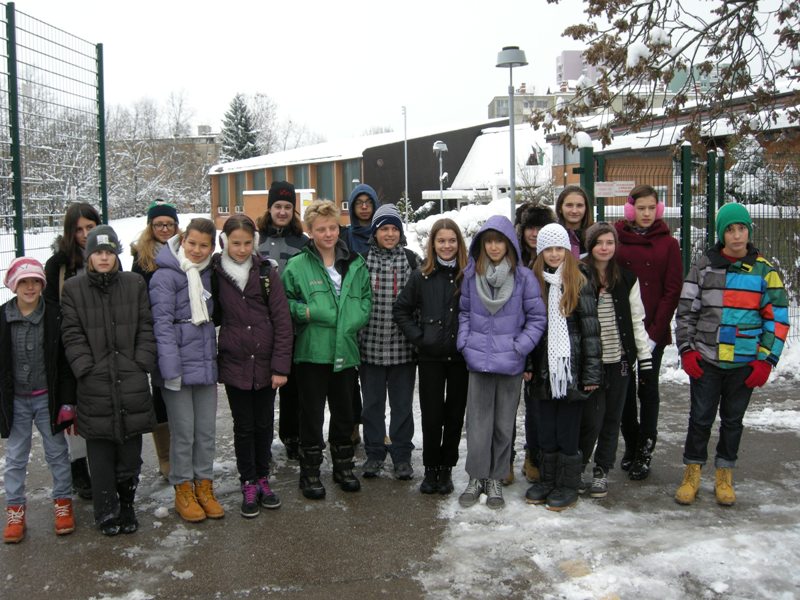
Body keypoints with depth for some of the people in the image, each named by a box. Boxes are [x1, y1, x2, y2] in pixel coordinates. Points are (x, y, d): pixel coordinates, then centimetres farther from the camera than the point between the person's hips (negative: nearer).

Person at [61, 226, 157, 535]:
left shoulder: (135, 284, 5)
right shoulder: (73, 289, 3)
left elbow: (146, 328, 4)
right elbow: (72, 336, 0)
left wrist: (141, 364, -5)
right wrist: (86, 369, -9)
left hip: (132, 382, 1)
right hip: (94, 385, -1)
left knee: (130, 452, 9)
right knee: (101, 454, 6)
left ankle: (127, 508, 25)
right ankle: (106, 513, 20)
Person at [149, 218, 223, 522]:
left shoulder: (208, 274, 10)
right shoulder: (165, 276, -9)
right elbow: (162, 323, -14)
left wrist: (215, 357, 9)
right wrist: (171, 367, -19)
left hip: (206, 364, 6)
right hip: (179, 365, -6)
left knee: (207, 429, 11)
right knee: (183, 431, 3)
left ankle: (204, 486, 24)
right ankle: (183, 490, 17)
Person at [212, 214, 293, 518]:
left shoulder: (266, 272, -4)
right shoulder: (215, 274, -3)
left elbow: (282, 321, -4)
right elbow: (214, 316, 4)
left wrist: (280, 366, -9)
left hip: (265, 364, 0)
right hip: (234, 364, 0)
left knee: (264, 424, 12)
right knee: (244, 426, 9)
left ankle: (263, 479, 29)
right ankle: (248, 485, 22)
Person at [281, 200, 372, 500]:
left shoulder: (356, 264, 6)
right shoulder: (297, 266, -6)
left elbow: (367, 297, 14)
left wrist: (356, 319, -4)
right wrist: (305, 311, -19)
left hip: (346, 351, 4)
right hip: (312, 351, -4)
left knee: (344, 412, 16)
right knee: (312, 414, 6)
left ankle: (343, 466, 33)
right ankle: (310, 472, 19)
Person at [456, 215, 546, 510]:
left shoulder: (523, 276, -6)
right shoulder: (471, 274, 1)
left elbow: (537, 317, -2)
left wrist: (520, 347, -9)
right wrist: (465, 343, 1)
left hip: (510, 363, -1)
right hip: (478, 361, 1)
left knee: (504, 423, 10)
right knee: (478, 421, 6)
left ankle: (496, 479, 23)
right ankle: (476, 477, 19)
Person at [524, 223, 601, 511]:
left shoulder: (580, 283, -4)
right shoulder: (534, 282, 8)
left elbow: (591, 329, -6)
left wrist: (592, 373, -9)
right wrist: (527, 364, 5)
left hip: (571, 368, -4)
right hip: (545, 369, 4)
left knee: (567, 431, 3)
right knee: (546, 430, 12)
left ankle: (567, 486, 16)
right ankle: (547, 480, 26)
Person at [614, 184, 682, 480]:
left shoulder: (668, 244, 1)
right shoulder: (616, 239, 2)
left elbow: (672, 291, -3)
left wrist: (655, 332, -10)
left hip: (653, 332, -1)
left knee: (648, 388, 7)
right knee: (624, 388, 8)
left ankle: (644, 452, 16)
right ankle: (631, 445, 24)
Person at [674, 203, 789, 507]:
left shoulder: (764, 271, 1)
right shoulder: (704, 266, 0)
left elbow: (777, 319, 2)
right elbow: (686, 310, 2)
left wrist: (765, 361, -4)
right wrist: (687, 350, -5)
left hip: (744, 364, 1)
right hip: (705, 361, -1)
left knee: (733, 420, 13)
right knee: (701, 419, 5)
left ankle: (724, 476, 27)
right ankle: (692, 475, 20)